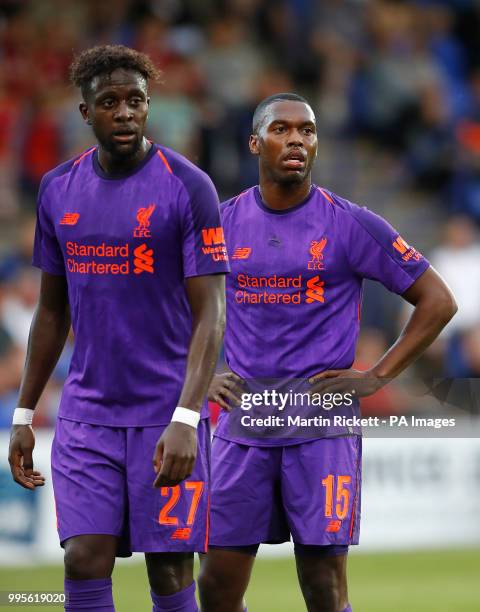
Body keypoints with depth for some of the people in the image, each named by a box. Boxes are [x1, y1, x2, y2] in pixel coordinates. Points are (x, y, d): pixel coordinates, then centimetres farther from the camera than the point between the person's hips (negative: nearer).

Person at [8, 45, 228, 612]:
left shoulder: (187, 187, -8)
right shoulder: (58, 189, 7)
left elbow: (210, 314, -11)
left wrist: (185, 420, -22)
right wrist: (23, 415, 14)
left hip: (166, 416, -4)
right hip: (85, 414, 4)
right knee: (84, 563, -5)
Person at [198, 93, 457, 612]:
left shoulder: (350, 225, -3)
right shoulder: (222, 224, 6)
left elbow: (437, 301, 1)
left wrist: (377, 377, -5)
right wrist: (204, 375, 6)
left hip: (323, 427, -3)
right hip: (243, 424, 3)